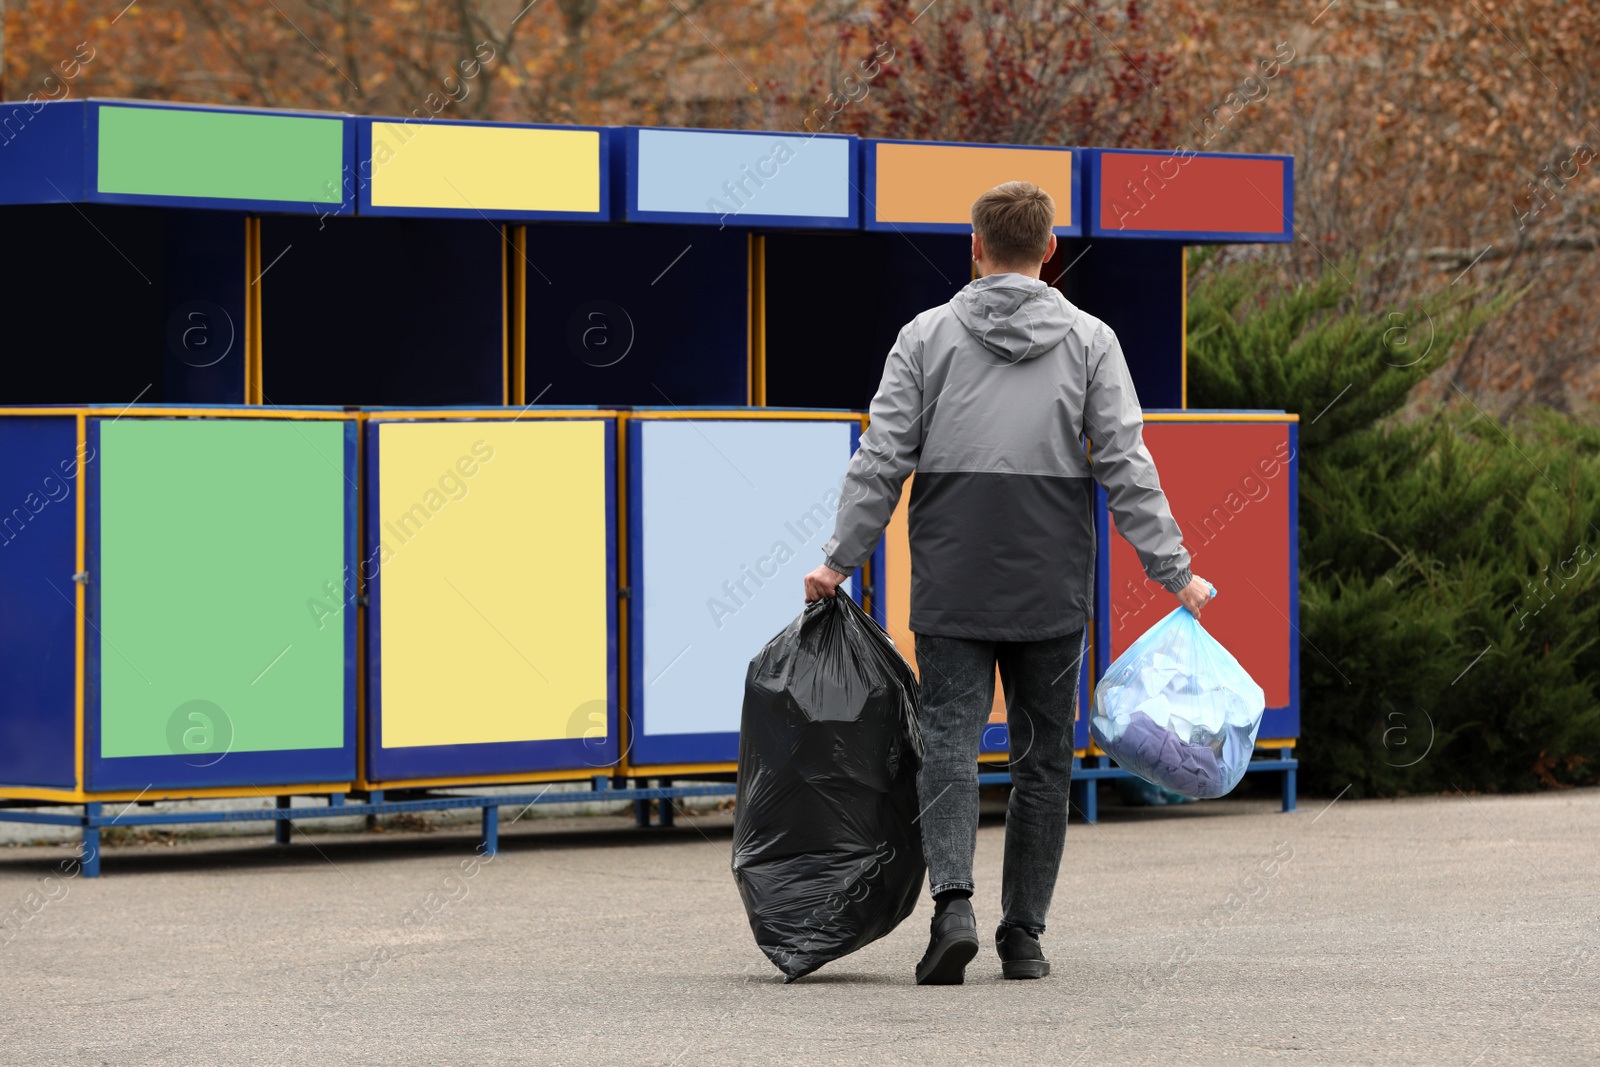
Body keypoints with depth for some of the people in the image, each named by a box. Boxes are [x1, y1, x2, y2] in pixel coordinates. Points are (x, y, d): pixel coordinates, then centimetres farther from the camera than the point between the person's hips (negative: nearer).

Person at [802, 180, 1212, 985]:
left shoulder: (927, 336, 2)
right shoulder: (1089, 340, 3)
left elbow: (881, 459, -1)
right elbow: (1125, 466, -3)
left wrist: (840, 560, 4)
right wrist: (1174, 572, -1)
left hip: (951, 587, -1)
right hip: (1052, 588, 1)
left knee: (949, 744, -1)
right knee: (1042, 756, 9)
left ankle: (953, 904, -22)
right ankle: (1023, 934, 10)